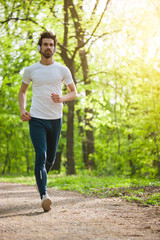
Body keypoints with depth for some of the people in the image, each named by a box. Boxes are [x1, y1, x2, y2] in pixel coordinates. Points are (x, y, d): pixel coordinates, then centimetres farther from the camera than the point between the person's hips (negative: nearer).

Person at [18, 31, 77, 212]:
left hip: (55, 120, 2)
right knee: (41, 155, -16)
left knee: (51, 158, 12)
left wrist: (62, 98, -11)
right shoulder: (30, 70, 3)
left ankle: (41, 179, 42)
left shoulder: (62, 70, 3)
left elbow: (74, 93, 11)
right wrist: (22, 110, 0)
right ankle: (44, 195, -18)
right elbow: (22, 91, 17)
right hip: (36, 119, -2)